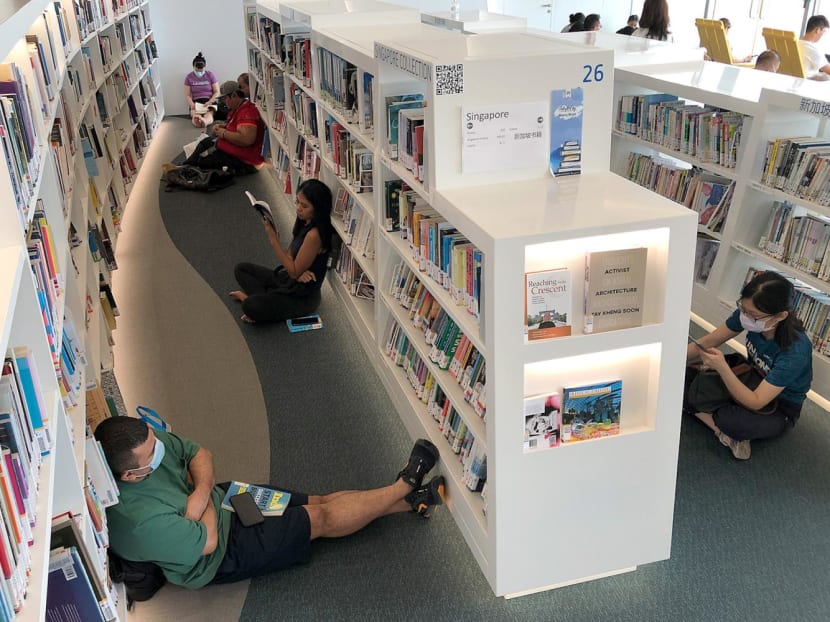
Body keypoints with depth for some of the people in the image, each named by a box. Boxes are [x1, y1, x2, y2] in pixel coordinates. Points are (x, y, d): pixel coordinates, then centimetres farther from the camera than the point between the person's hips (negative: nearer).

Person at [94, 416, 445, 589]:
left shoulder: (145, 441, -18)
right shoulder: (140, 519, -39)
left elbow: (199, 454, -3)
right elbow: (207, 541, -28)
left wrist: (201, 490, -23)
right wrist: (205, 500, -12)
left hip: (219, 499, 7)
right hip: (222, 555, -7)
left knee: (322, 501, 4)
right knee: (320, 518, -3)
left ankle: (413, 501, 16)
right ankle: (404, 487, 13)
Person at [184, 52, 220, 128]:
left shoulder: (210, 74, 6)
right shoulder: (189, 77, 8)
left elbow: (217, 92, 3)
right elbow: (187, 95, 5)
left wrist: (209, 102, -16)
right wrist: (192, 105, -17)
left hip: (209, 101, -1)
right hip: (196, 102, 1)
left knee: (209, 113, -39)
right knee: (195, 113, -37)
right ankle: (196, 120, -73)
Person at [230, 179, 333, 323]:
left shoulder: (314, 235, -28)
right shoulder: (303, 223, 0)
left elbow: (294, 272, -21)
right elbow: (290, 255, 7)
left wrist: (273, 240, -21)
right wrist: (298, 271, -18)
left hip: (302, 296, -10)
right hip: (287, 279, 10)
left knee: (251, 307, -29)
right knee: (241, 269, 12)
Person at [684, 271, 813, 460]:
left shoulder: (796, 350, -34)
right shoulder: (748, 313, -20)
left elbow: (756, 403, -32)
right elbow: (708, 342, -8)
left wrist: (722, 367, -43)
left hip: (779, 410, -6)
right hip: (750, 381, 6)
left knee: (733, 421, -39)